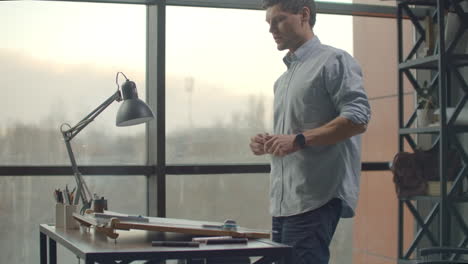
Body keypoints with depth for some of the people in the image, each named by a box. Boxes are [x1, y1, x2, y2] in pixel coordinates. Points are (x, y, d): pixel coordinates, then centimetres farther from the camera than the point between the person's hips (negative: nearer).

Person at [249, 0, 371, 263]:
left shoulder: (334, 61, -4)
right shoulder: (283, 79, 23)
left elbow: (358, 119, -15)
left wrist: (299, 140, -20)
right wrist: (269, 143, 7)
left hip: (316, 199, -8)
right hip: (284, 202, 9)